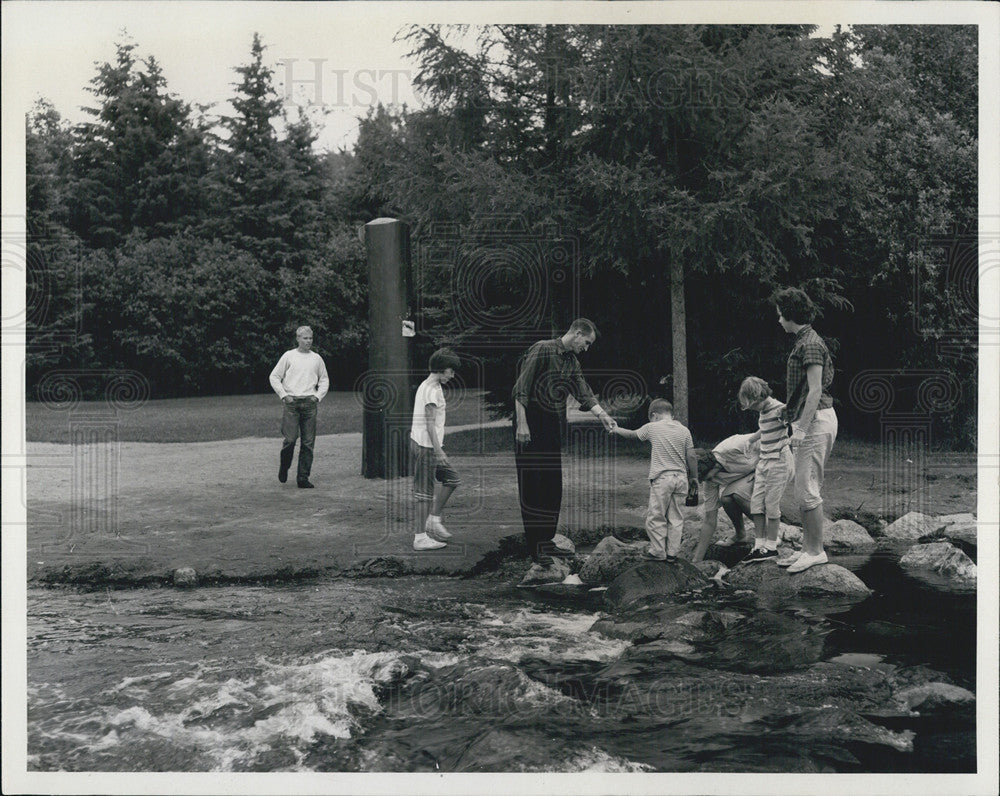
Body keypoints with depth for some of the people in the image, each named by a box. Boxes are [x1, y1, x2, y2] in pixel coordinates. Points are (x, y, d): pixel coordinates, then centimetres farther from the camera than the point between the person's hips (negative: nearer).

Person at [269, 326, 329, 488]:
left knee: (308, 442, -1)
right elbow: (274, 377, 6)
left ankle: (303, 478, 4)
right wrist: (284, 395, -3)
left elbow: (324, 380, 21)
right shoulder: (289, 356, 4)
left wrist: (318, 396, 6)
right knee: (290, 438, -10)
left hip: (310, 403, 3)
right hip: (292, 402, -3)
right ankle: (284, 467, 17)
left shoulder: (317, 359, 12)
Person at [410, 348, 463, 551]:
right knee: (424, 491, -4)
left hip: (419, 443, 10)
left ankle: (433, 519, 17)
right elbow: (430, 423, -19)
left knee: (452, 479, 14)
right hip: (426, 446, -10)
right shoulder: (433, 389, -15)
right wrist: (438, 451, -19)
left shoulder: (425, 385, 16)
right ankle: (420, 537, 1)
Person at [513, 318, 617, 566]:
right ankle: (535, 547, -3)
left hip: (553, 429, 9)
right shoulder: (542, 350, -11)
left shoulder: (573, 363, 15)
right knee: (533, 487, -6)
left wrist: (602, 414, -6)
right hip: (531, 429, -9)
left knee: (553, 487, 10)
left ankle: (546, 541, 18)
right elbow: (521, 389, -15)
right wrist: (521, 424, -20)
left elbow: (584, 394, 9)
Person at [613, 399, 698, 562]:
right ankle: (672, 552, 12)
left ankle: (658, 552, 8)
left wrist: (616, 429, 33)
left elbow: (632, 434, 15)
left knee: (656, 516, 5)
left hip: (661, 478, -4)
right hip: (681, 478, 4)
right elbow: (691, 457, 5)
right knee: (675, 517, 10)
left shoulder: (652, 428, -1)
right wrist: (694, 477, 15)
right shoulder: (684, 430, 6)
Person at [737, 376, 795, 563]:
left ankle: (771, 547, 7)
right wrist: (750, 439, 40)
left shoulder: (779, 409, -15)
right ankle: (759, 545, 7)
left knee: (771, 504, -3)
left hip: (779, 462, -8)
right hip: (764, 461, 8)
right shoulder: (762, 412, 12)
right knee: (756, 502, 3)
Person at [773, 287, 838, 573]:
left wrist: (801, 429, -22)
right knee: (806, 489, 13)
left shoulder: (810, 344, -14)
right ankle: (808, 548, 18)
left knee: (806, 489, -8)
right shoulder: (803, 341, 18)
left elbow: (815, 391, -20)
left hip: (815, 421, -11)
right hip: (811, 421, 11)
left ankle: (816, 551, -2)